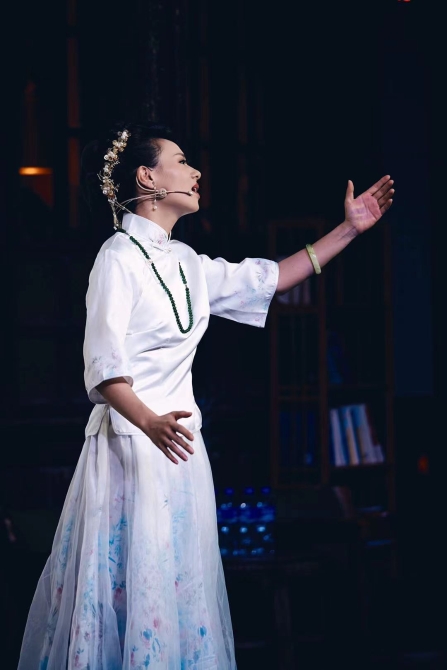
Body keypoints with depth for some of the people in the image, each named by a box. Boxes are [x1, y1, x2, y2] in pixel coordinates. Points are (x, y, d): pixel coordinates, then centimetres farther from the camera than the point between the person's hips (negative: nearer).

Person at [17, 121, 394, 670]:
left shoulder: (184, 261, 13)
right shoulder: (119, 256, -11)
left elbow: (265, 280, 21)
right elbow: (104, 368, -18)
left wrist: (349, 229, 20)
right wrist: (150, 424, -36)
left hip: (179, 440, 8)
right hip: (130, 436, -8)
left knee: (177, 581, 9)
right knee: (129, 582, -6)